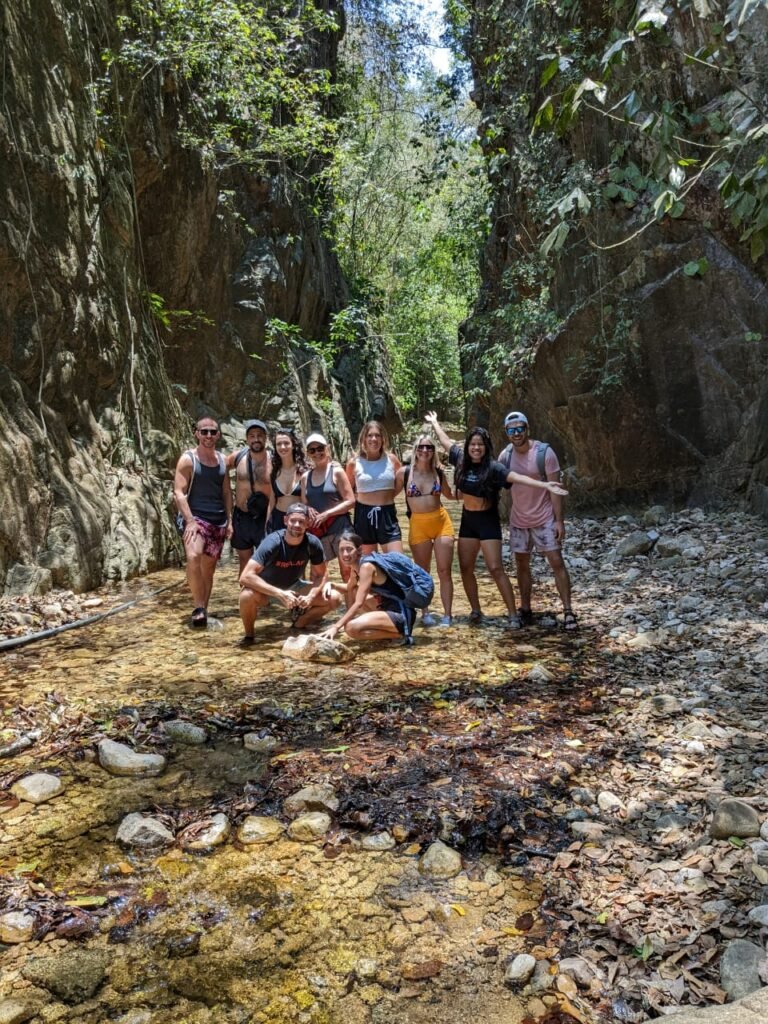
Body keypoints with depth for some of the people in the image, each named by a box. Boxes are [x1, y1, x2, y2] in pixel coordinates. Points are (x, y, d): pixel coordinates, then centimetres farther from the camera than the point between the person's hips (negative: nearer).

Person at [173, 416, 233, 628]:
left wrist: (229, 519, 9)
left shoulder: (222, 460, 12)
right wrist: (190, 520, -21)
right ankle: (199, 608, -22)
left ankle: (204, 611, 18)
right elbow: (179, 492, -11)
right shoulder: (188, 459, -4)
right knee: (193, 557, -30)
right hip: (195, 517, -5)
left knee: (208, 568, 8)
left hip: (218, 521, 5)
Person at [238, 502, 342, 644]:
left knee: (335, 598, -12)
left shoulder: (313, 543, -19)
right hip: (266, 589, -4)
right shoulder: (272, 543, -30)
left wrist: (310, 596, -27)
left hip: (293, 587, 4)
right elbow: (246, 576, -37)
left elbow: (321, 575, -7)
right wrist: (280, 594, -41)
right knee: (248, 595, -38)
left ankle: (298, 623, 12)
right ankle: (249, 634, -7)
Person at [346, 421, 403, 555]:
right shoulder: (354, 463, -1)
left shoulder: (391, 459, 1)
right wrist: (360, 498, 0)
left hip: (387, 514, 1)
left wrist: (388, 496, 5)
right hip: (364, 514, 0)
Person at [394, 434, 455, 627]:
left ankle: (447, 615, 7)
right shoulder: (404, 472, -6)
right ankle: (426, 613, 20)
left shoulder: (439, 473, 1)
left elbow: (450, 495, 15)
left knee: (444, 571, 1)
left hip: (442, 522, 1)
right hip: (418, 525, -1)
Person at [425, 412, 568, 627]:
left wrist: (544, 485, -44)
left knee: (496, 568, -10)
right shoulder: (462, 460, -1)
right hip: (467, 520, 6)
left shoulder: (493, 468, -17)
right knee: (465, 568, 8)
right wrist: (434, 423, 29)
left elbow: (517, 477, -31)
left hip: (487, 521, -6)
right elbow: (446, 441, 16)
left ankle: (513, 615, -6)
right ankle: (476, 610, 22)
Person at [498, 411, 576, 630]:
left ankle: (568, 611, 1)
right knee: (522, 565, 10)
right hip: (518, 520, 4)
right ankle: (525, 610, 21)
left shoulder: (544, 452, -14)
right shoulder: (505, 455, -3)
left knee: (557, 562, -6)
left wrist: (559, 520, -16)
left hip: (545, 519, -4)